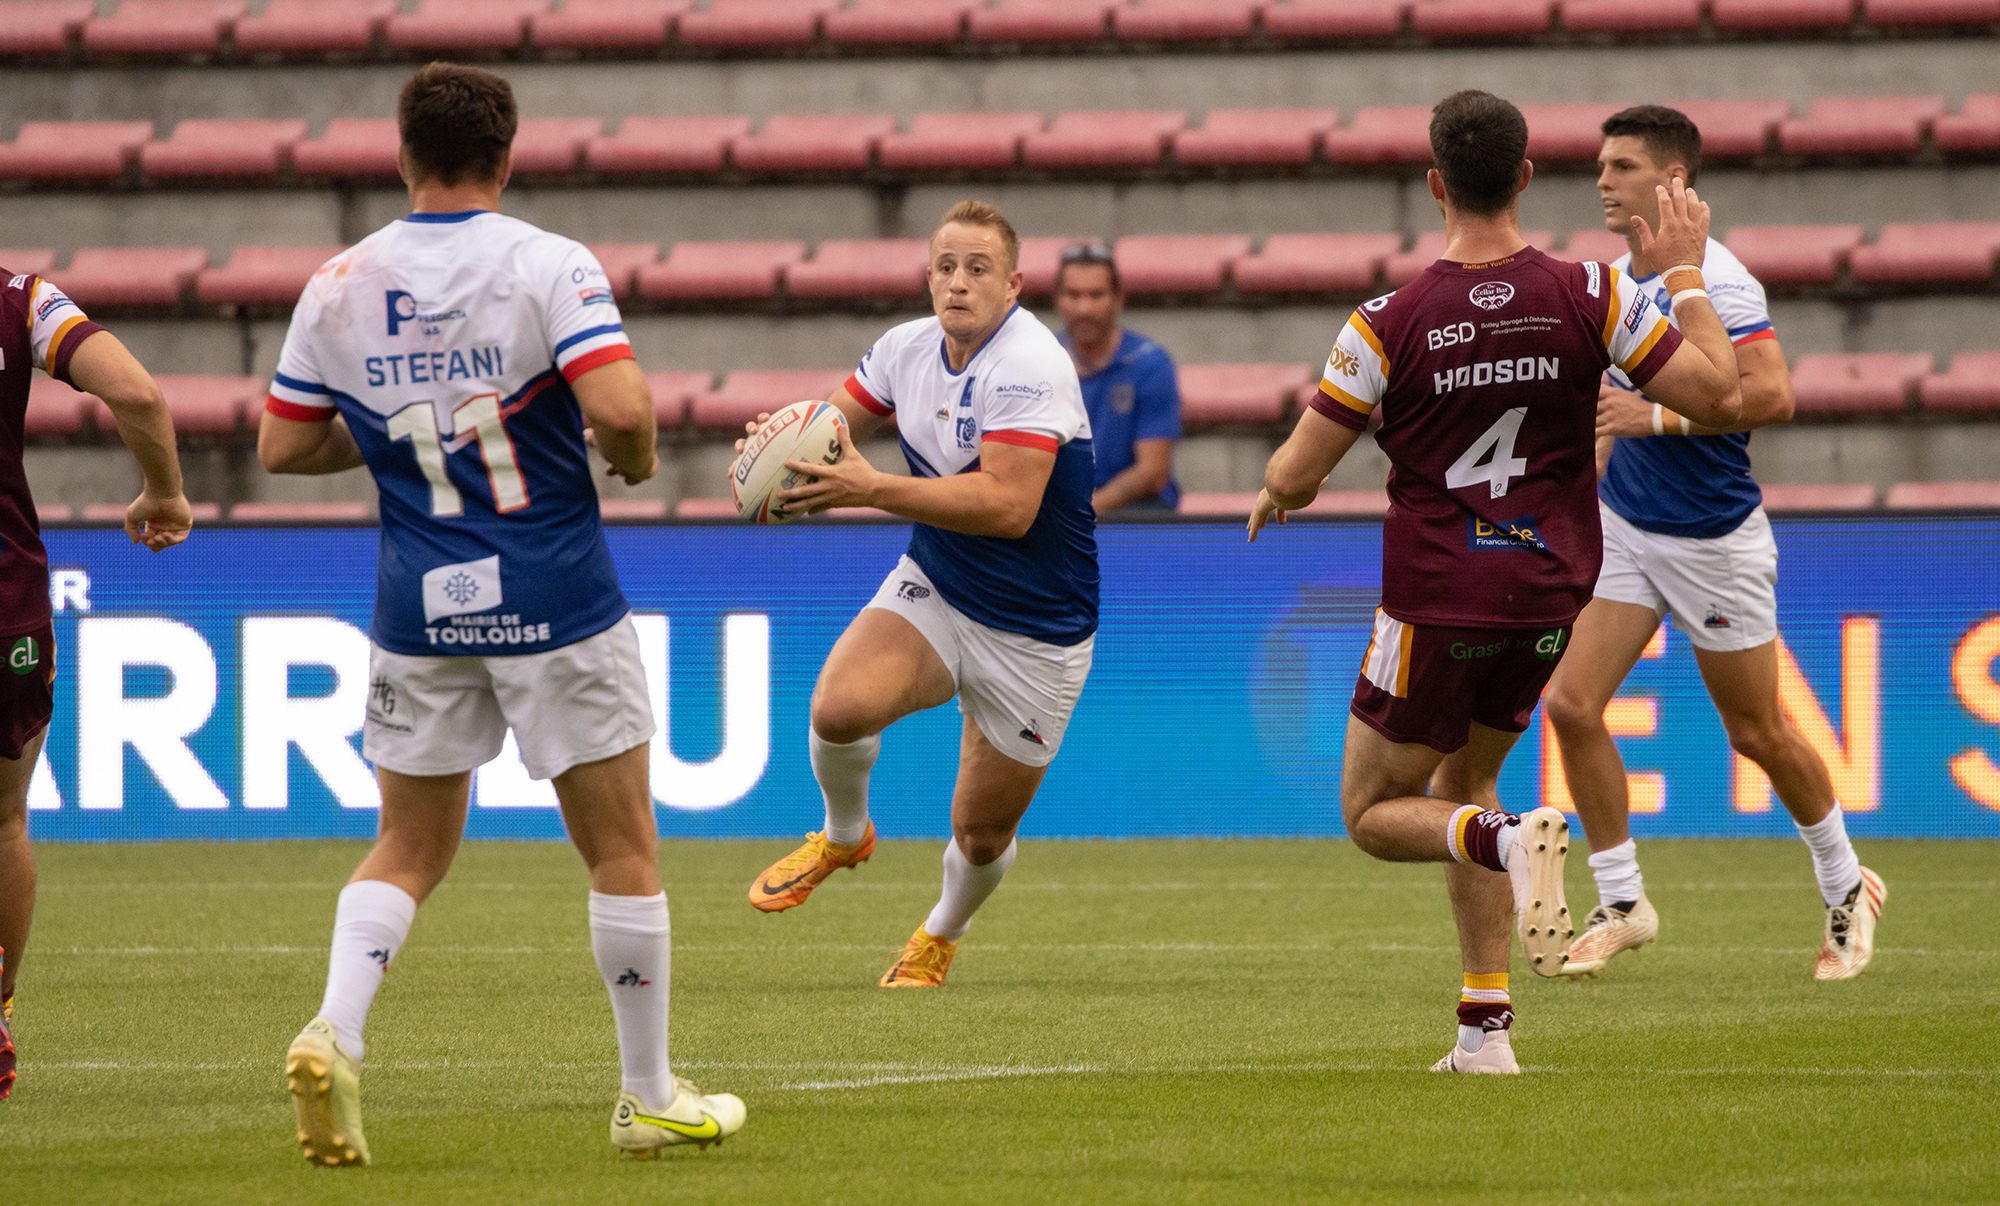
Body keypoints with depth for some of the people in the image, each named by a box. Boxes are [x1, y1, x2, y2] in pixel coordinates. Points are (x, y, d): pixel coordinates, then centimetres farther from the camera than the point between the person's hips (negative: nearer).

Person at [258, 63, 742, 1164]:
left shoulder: (339, 286, 1)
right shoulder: (548, 266, -11)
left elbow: (282, 446, 7)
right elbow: (619, 406, -23)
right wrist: (637, 455, -1)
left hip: (419, 613, 4)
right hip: (555, 605, -4)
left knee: (408, 850, 15)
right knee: (623, 851, 9)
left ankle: (333, 1031, -9)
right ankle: (648, 1097, 15)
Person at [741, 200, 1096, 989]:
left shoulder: (1032, 367, -24)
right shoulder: (908, 348, -3)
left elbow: (1010, 507, -33)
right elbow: (828, 424, 12)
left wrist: (874, 490, -37)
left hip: (1034, 632, -4)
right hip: (931, 593, 4)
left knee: (981, 834, 5)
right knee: (839, 707, -26)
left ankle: (940, 936, 40)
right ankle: (842, 835, 6)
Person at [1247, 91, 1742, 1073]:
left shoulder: (1389, 324, -15)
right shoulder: (1590, 296, -10)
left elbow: (1293, 479, -10)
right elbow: (1716, 393, -7)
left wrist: (1275, 489, 14)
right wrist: (1685, 271, 7)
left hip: (1436, 600, -4)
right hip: (1549, 592, 4)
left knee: (1374, 813, 11)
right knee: (1464, 780, 23)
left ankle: (1509, 841, -22)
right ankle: (1485, 1026, 13)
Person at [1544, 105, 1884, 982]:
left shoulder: (1714, 280, -19)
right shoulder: (1616, 280, 7)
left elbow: (1771, 396, -29)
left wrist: (1655, 416, -30)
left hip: (1714, 538, -7)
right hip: (1625, 528, 7)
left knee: (1757, 732, 5)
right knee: (1572, 703, -7)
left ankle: (1845, 889, 27)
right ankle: (1621, 903, 4)